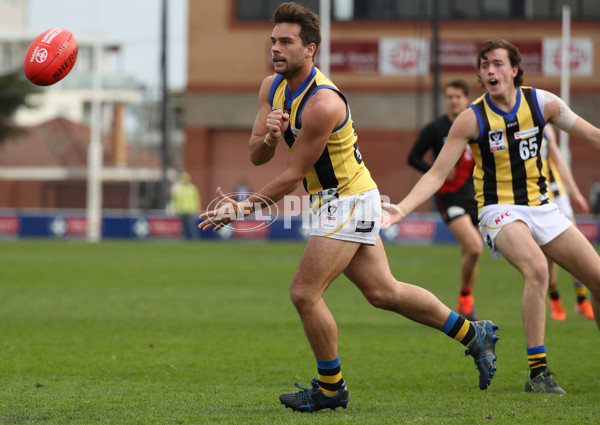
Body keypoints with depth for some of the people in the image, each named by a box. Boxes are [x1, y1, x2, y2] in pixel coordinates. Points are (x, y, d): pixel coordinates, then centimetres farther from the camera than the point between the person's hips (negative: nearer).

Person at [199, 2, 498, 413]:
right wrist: (269, 136, -23)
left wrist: (244, 208, -19)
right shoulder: (272, 87, 0)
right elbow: (257, 156, 0)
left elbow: (293, 175, -22)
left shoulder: (323, 103, -27)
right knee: (384, 291, 13)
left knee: (304, 293, -10)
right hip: (335, 202, 9)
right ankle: (473, 334, 26)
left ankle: (331, 389, 7)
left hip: (349, 201, -9)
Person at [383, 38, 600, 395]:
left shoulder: (542, 102, -2)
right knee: (537, 269, -33)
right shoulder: (473, 119, -10)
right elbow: (437, 174, -9)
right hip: (500, 211, -5)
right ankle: (538, 373, -29)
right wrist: (401, 209, -21)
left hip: (542, 208, 5)